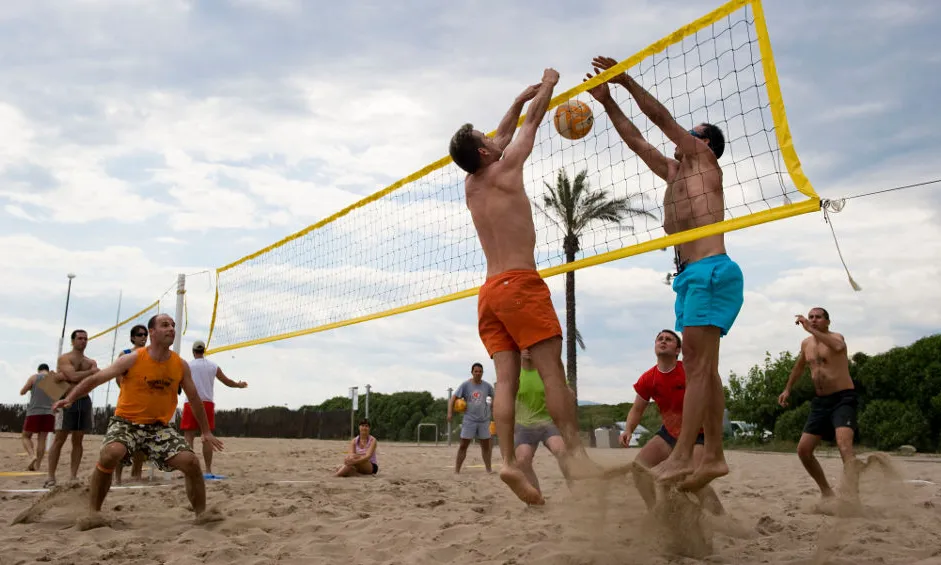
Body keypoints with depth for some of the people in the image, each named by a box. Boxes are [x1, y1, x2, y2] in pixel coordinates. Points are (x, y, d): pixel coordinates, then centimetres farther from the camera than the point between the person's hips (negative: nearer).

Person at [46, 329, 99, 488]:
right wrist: (91, 371, -4)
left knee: (78, 440, 5)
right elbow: (74, 376, -17)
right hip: (68, 400, -5)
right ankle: (51, 477, -4)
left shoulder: (91, 362, 14)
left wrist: (65, 377, -13)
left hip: (84, 401, 5)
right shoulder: (64, 359, 0)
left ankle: (74, 476, 6)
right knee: (59, 439, -6)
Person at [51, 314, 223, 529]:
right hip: (126, 421, -3)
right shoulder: (132, 360, -9)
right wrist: (70, 397, -21)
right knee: (111, 453, -33)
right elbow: (96, 379, -7)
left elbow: (194, 398, 9)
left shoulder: (180, 365, 0)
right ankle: (94, 512, -13)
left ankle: (201, 512, 7)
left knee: (191, 461, -13)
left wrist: (206, 431, 12)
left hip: (159, 426, 3)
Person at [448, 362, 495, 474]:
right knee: (463, 445, -3)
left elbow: (495, 397, 16)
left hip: (484, 420, 3)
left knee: (486, 445, 7)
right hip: (469, 420, -2)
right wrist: (450, 412, -18)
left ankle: (488, 468, 18)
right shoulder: (465, 385, -5)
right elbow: (453, 398, -7)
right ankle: (456, 470, 0)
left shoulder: (487, 386, 3)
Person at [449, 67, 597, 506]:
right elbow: (531, 125, 13)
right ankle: (574, 449, -13)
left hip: (490, 291, 7)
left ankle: (508, 461, -9)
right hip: (519, 283, -7)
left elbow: (504, 135, 32)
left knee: (506, 377, -2)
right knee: (552, 370, -9)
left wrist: (520, 99, 41)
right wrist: (547, 87, 29)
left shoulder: (470, 186, 18)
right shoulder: (504, 170, -1)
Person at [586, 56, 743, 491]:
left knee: (698, 364, -14)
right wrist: (608, 101, 23)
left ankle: (681, 458, -18)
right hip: (689, 275, 9)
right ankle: (713, 456, 8)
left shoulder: (705, 160, 4)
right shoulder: (674, 173, 24)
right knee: (702, 367, 6)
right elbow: (637, 141, 25)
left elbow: (662, 118, -1)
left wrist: (626, 80, 3)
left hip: (711, 271, -9)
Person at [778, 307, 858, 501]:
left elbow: (838, 347, -35)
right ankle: (826, 491, 20)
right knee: (803, 449, 4)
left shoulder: (835, 337, -8)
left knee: (844, 444, -30)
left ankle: (851, 495, -40)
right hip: (821, 402, 8)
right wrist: (788, 389, 32)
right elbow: (799, 366, 31)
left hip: (844, 399, -7)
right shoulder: (806, 343, 12)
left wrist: (811, 330, -33)